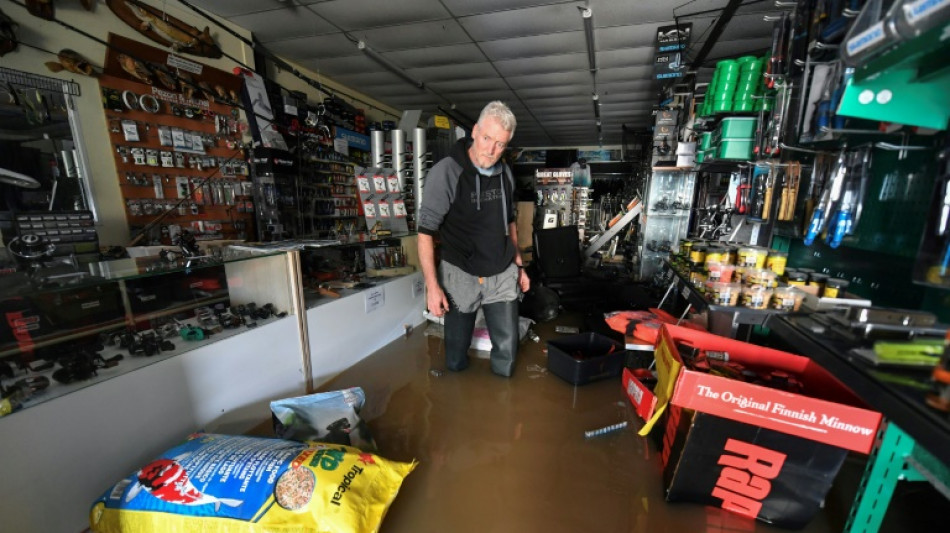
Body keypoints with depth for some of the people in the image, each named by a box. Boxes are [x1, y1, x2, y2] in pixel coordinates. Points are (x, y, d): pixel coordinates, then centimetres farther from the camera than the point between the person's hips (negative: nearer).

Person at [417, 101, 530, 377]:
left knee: (507, 351, 9)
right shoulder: (445, 172, -15)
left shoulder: (505, 173, 5)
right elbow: (426, 232, -15)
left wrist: (519, 264, 16)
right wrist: (432, 285, -20)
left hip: (503, 275, 5)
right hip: (460, 276, -4)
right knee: (456, 359, 8)